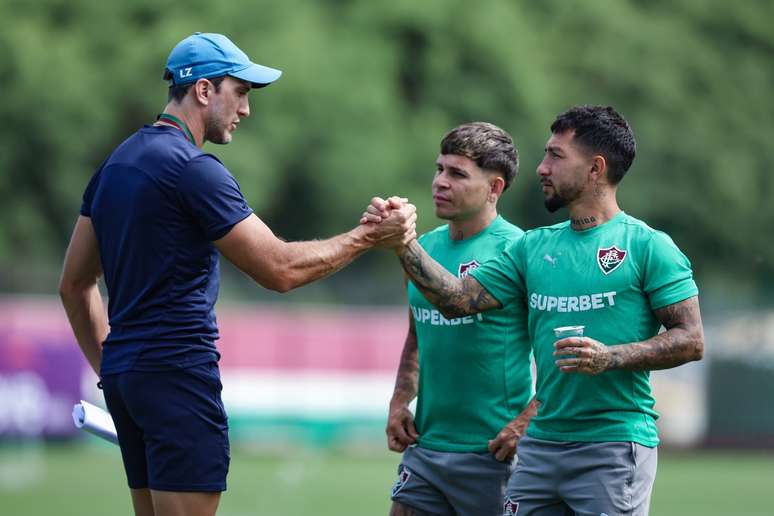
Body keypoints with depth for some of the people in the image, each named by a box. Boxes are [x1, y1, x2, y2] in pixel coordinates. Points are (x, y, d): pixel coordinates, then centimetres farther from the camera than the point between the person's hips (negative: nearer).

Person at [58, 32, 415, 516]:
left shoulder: (117, 163, 16)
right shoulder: (193, 168, -12)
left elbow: (74, 284, 20)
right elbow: (280, 270, -15)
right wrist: (370, 236, -7)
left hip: (123, 372, 9)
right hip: (179, 373, -9)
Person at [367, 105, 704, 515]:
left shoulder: (648, 246, -4)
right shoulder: (534, 247, 14)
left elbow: (691, 340, -7)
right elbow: (458, 300, 10)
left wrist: (609, 358, -19)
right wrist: (403, 243, 0)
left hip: (614, 446, -5)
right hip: (541, 445, 6)